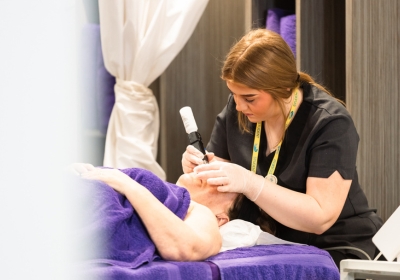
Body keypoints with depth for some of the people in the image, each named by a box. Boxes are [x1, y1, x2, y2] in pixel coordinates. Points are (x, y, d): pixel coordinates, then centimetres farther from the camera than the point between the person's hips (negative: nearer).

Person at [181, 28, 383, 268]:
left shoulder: (330, 123, -18)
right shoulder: (236, 111, 0)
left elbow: (320, 218, -25)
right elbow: (221, 185, 10)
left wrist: (249, 183, -32)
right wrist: (200, 169, -13)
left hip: (336, 248, -5)